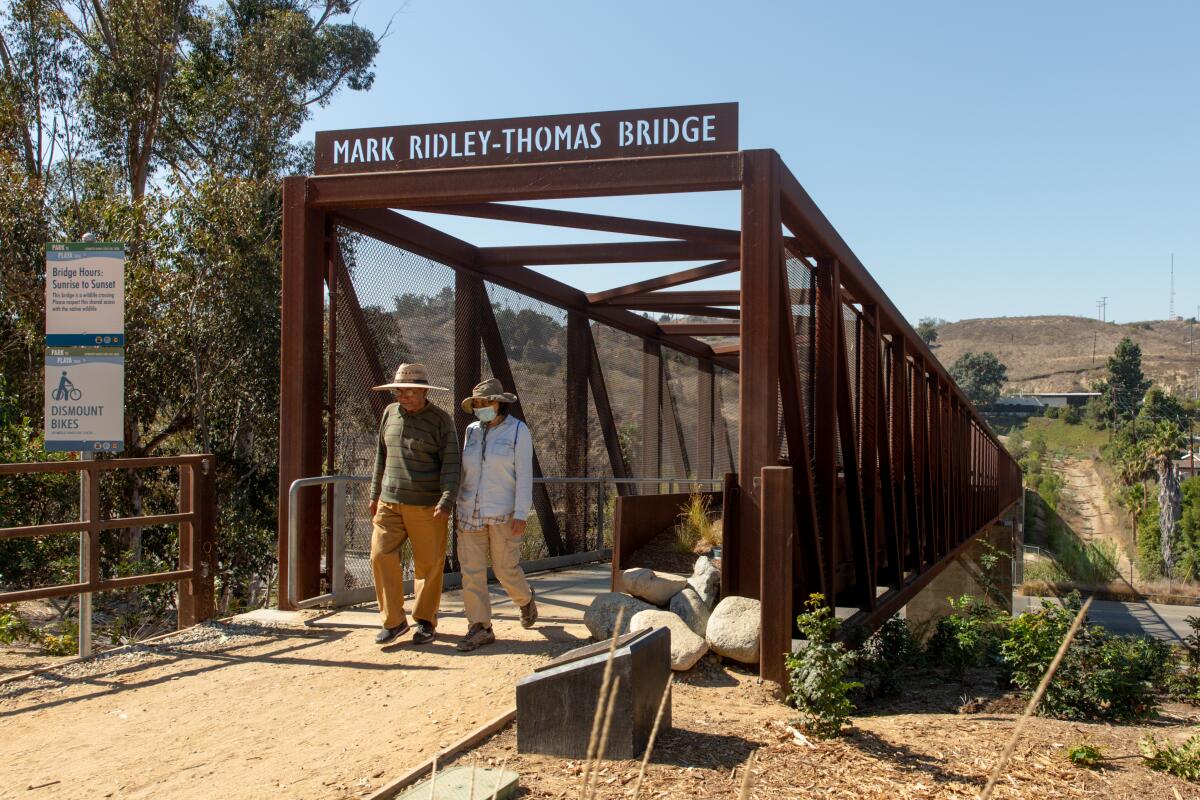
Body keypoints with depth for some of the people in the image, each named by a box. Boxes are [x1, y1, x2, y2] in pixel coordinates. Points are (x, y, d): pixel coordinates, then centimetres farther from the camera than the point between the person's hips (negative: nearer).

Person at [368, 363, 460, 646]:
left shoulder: (441, 420, -5)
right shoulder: (390, 413, 10)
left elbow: (450, 464, -9)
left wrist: (446, 501, -20)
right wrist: (375, 494, 19)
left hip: (426, 506, -4)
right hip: (389, 503, 4)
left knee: (429, 564, 2)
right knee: (381, 556, -6)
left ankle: (426, 621, 18)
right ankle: (394, 620, 5)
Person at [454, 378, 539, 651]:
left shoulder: (518, 431, -7)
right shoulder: (472, 431, 8)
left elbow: (524, 474, -11)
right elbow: (466, 471, 14)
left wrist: (521, 514, -17)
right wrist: (460, 506, 12)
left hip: (504, 513, -4)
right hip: (471, 512, 4)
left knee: (506, 569, 1)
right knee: (471, 569, -3)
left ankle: (525, 600, 33)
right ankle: (480, 628, 2)